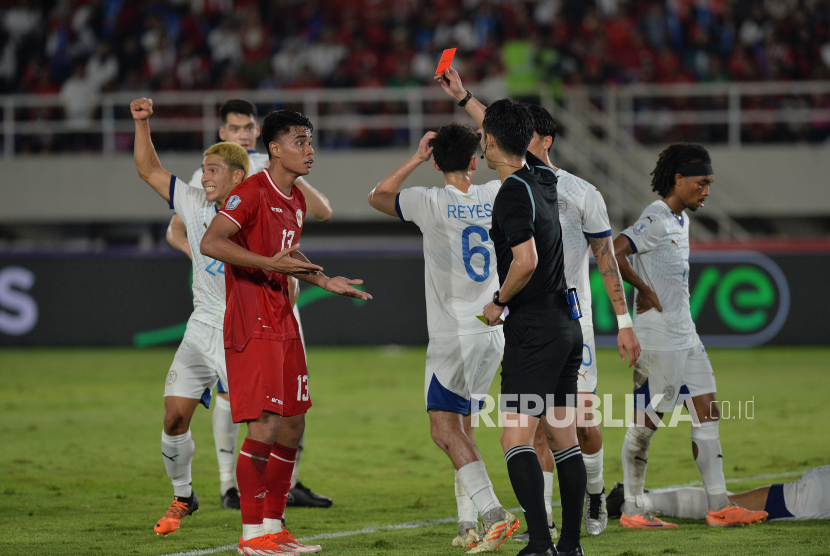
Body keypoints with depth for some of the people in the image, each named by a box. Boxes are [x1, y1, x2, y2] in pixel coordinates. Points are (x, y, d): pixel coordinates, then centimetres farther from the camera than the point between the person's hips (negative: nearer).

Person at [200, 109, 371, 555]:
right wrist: (270, 263, -28)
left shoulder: (296, 201, 16)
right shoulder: (253, 192, -13)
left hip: (282, 324, 10)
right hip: (251, 326, -10)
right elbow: (210, 242, -22)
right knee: (266, 425, -12)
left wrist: (325, 281, 19)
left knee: (293, 426, 10)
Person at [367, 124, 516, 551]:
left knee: (445, 427, -11)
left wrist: (416, 158, 13)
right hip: (493, 333, 6)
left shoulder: (430, 203, -9)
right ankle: (468, 524, 11)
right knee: (461, 427, 15)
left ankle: (492, 511, -28)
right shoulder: (496, 196, 3)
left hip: (453, 335, -6)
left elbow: (377, 197, 11)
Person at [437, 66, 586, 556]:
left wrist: (499, 302, -9)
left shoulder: (514, 193, -14)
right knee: (565, 439, 10)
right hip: (567, 326, 9)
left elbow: (526, 260, -26)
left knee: (516, 440, -12)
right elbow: (510, 133, 30)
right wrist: (463, 98, 39)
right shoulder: (542, 177, 10)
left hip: (534, 332, -9)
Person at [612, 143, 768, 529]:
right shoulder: (656, 220, -15)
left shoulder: (681, 219, 14)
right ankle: (632, 509, 6)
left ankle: (718, 506, 6)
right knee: (645, 422, -2)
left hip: (685, 335, 10)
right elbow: (612, 254, -27)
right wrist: (645, 291, -17)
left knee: (707, 413, 6)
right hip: (658, 336, -10)